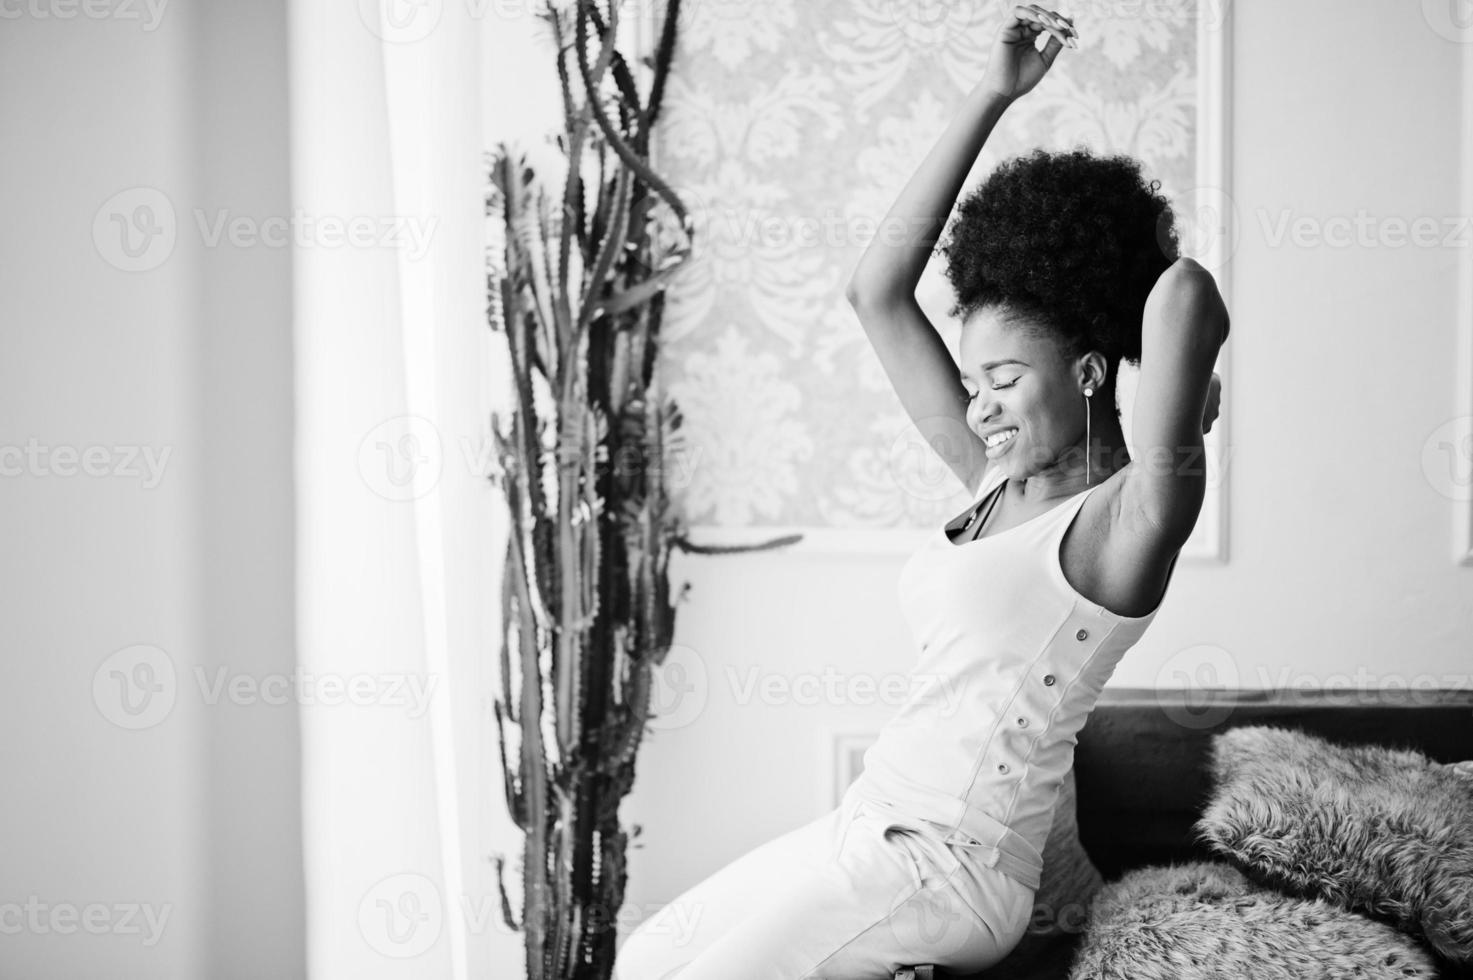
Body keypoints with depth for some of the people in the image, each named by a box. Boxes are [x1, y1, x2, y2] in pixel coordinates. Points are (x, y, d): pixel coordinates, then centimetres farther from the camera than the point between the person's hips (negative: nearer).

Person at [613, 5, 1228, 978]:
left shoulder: (1125, 515, -14)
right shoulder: (998, 480, 10)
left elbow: (1186, 294, -32)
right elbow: (878, 292, 9)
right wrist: (990, 99, 9)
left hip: (948, 867, -8)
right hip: (867, 827, 8)